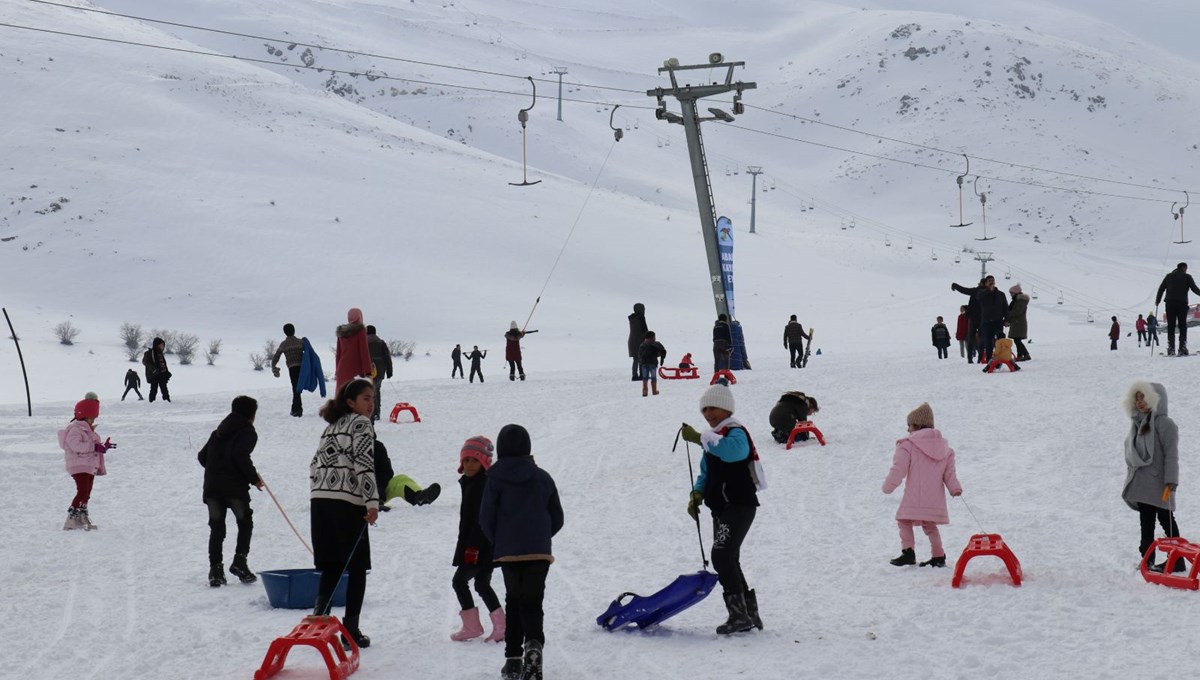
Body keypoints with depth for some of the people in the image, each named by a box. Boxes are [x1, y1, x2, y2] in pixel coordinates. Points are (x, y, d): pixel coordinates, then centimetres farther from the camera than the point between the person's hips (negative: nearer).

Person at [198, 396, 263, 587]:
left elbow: (202, 456, 18)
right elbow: (241, 455, -18)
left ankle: (215, 570, -1)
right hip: (235, 487, -5)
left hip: (212, 486, 5)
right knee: (245, 522, 12)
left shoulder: (219, 432, 21)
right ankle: (239, 561, -2)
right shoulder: (247, 432, -1)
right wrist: (253, 477, -8)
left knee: (216, 528, 7)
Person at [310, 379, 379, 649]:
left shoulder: (332, 426, 22)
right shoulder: (361, 424, -1)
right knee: (356, 568, 1)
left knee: (331, 567, 12)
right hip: (347, 502, -7)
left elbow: (315, 464, 20)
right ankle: (350, 629, -1)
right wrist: (372, 502, -15)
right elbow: (364, 464, -12)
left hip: (319, 500, 7)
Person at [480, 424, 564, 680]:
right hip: (539, 552, 1)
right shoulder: (543, 478, 3)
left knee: (514, 601, 13)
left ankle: (513, 658, 9)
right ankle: (533, 643, -27)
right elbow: (557, 518, 8)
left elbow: (486, 518, -3)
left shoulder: (495, 478, -4)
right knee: (532, 602, 1)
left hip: (508, 552, -1)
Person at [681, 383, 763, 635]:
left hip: (739, 506, -10)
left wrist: (699, 438, -34)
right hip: (722, 508, 10)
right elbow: (706, 473, 24)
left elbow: (731, 450, -36)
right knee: (727, 561, 14)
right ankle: (749, 613, 24)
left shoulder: (736, 432, -12)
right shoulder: (713, 438, 19)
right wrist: (697, 494, 6)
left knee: (722, 557, -19)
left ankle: (739, 614, -17)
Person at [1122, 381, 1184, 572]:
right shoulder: (1138, 423, 15)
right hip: (1141, 486, 8)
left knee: (1167, 522, -3)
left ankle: (1177, 561, 2)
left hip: (1159, 485, -8)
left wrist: (1170, 484, -19)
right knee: (1146, 525, 8)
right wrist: (1130, 480, 20)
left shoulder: (1164, 424, -10)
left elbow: (1171, 455, -14)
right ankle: (1147, 560, 12)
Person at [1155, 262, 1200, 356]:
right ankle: (1182, 349, -7)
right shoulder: (1187, 277, 3)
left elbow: (1161, 289, 11)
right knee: (1182, 326, 1)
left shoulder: (1168, 276, 13)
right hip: (1182, 304, -3)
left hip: (1170, 304, 3)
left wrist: (1157, 301, 18)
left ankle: (1171, 349, -6)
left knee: (1170, 327, 3)